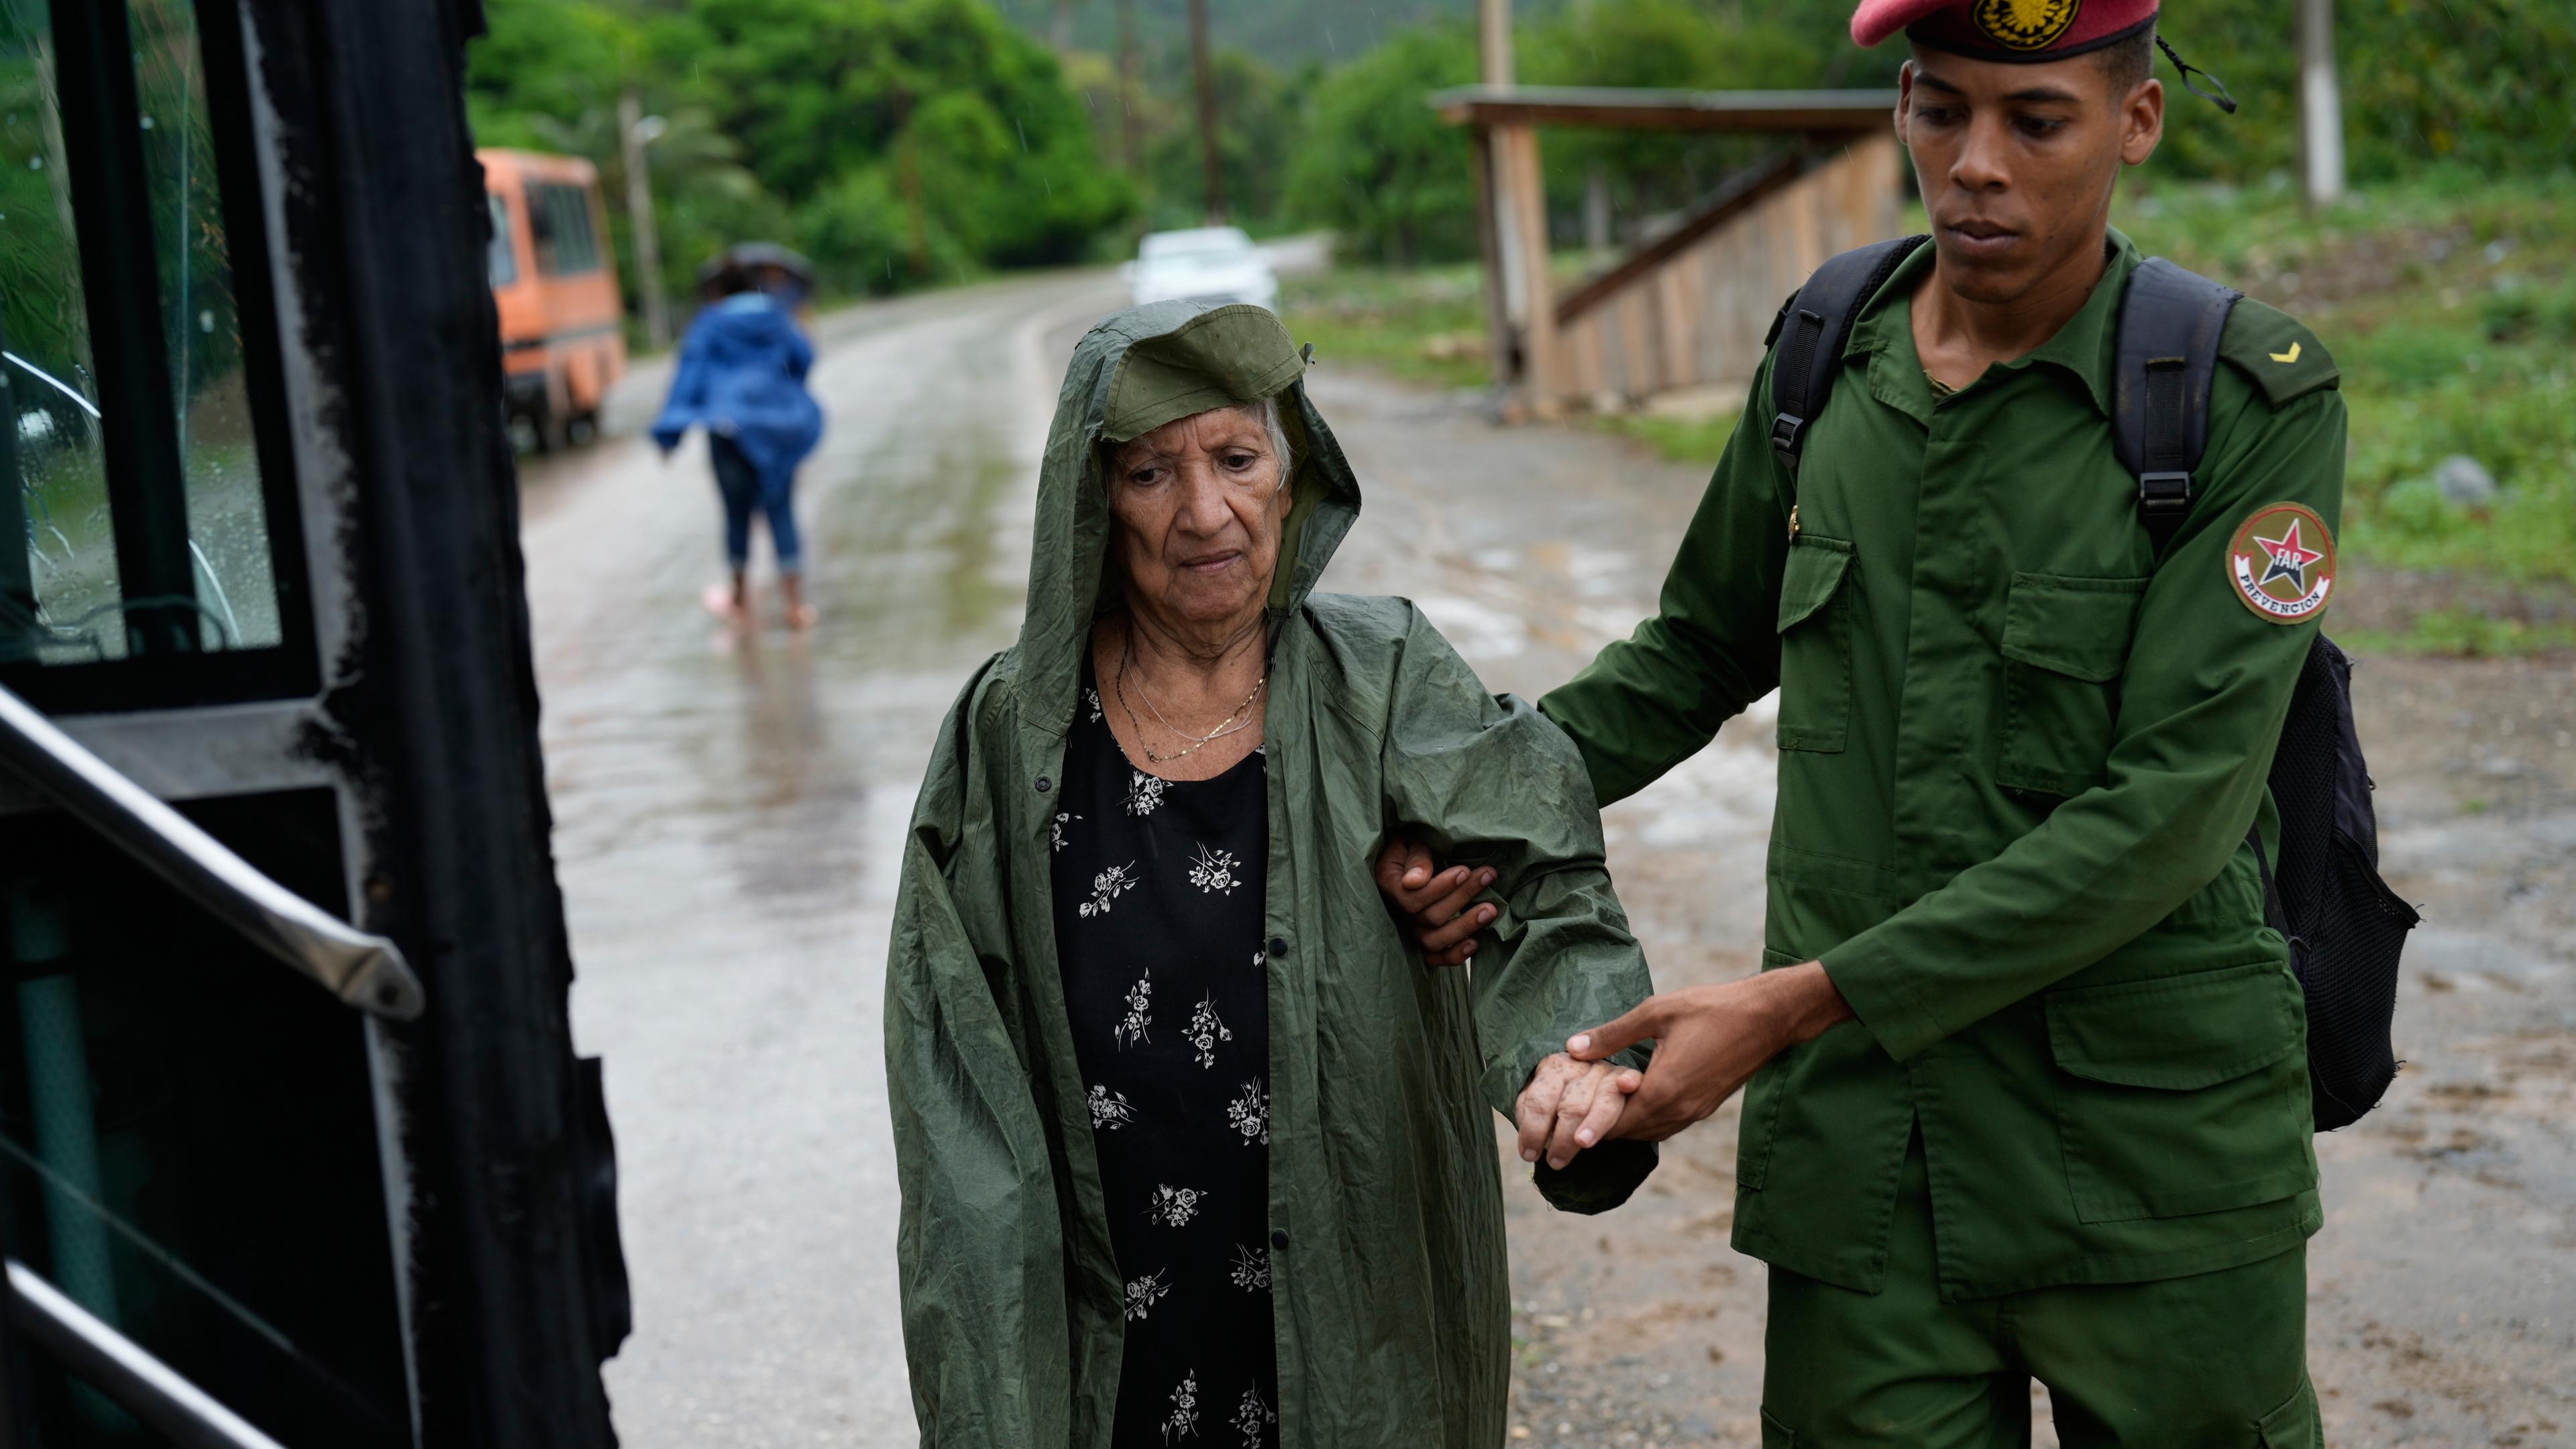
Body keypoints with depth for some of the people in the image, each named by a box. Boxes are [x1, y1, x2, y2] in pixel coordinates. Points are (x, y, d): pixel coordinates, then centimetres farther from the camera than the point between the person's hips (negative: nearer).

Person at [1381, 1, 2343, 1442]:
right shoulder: (1827, 358, 3)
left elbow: (2168, 809, -17)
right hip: (1860, 1156, 3)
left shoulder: (2257, 397, -11)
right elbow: (1704, 648, 18)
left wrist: (1800, 1003, -20)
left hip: (2156, 1163, -3)